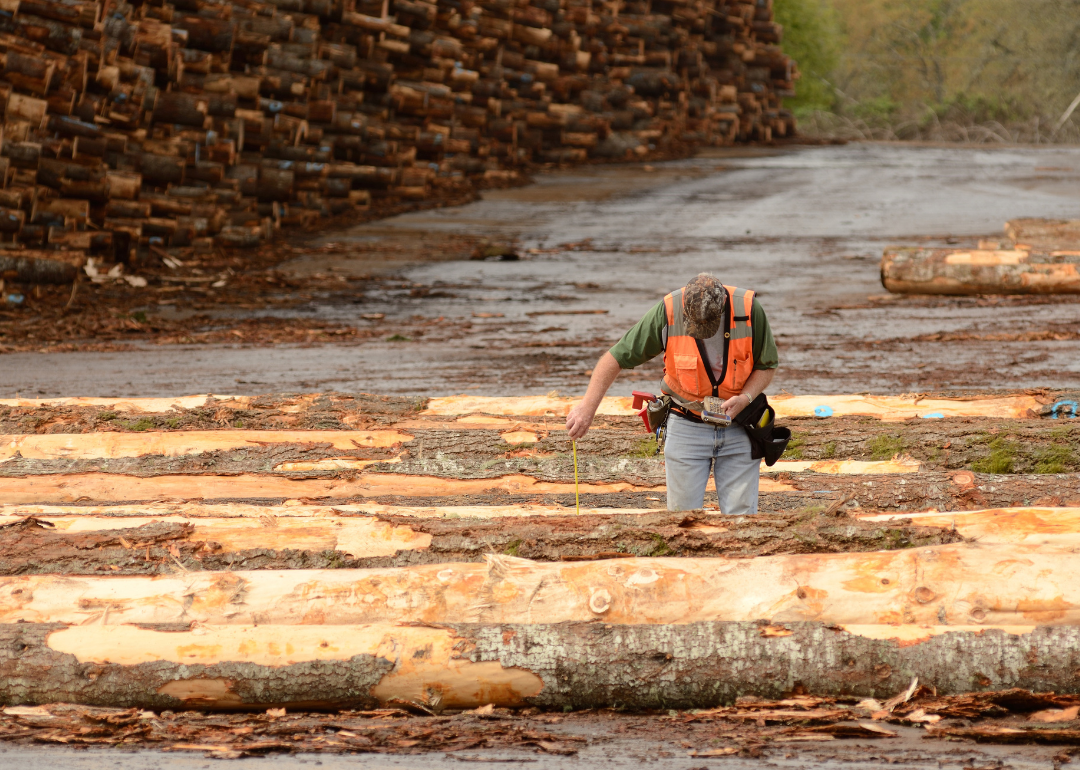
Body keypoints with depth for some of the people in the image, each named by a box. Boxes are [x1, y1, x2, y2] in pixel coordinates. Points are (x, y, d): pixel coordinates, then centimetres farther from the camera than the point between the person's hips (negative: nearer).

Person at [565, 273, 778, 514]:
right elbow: (616, 357, -11)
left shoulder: (749, 310, -17)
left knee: (741, 516, -3)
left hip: (738, 429, 0)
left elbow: (767, 365, -2)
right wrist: (588, 407, -18)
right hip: (687, 428, 0)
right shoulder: (668, 313, -19)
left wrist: (745, 398, -21)